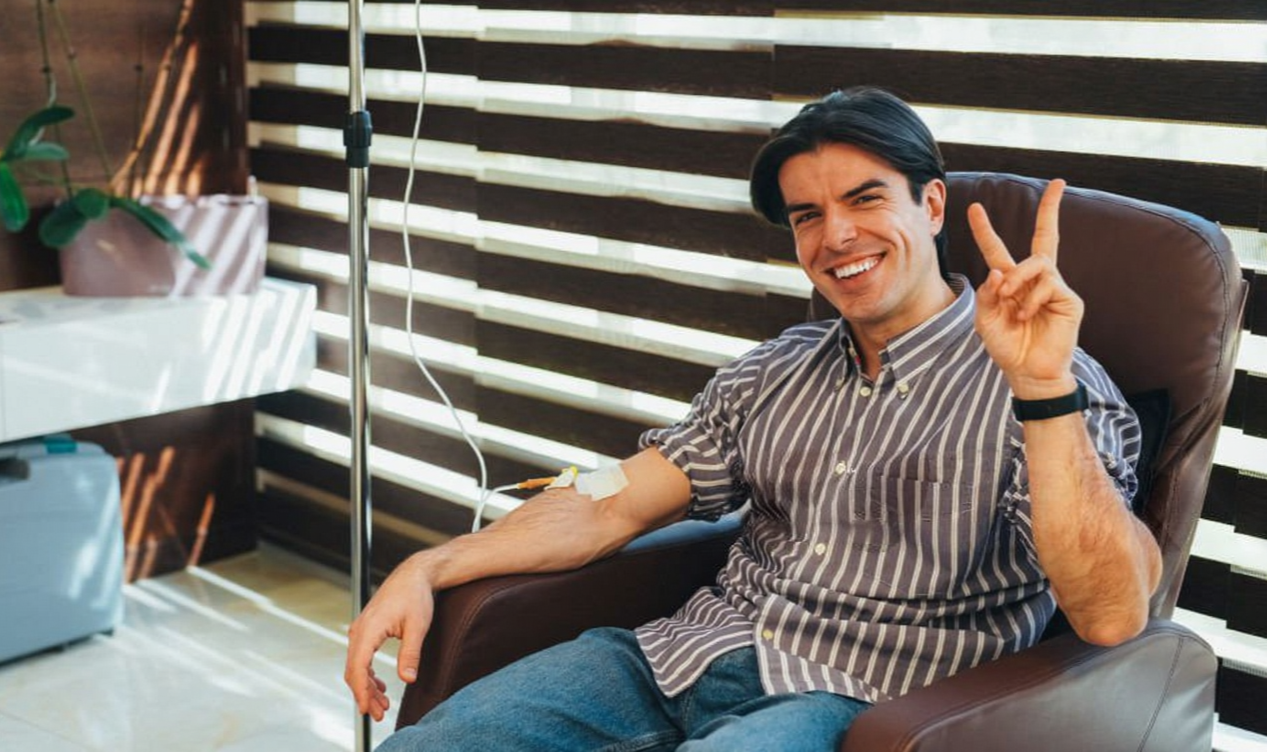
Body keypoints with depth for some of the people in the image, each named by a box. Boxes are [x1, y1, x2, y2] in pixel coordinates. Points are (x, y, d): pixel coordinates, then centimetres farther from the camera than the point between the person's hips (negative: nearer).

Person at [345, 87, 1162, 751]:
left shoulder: (1056, 390, -3)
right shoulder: (775, 372, 16)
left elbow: (1111, 617, -16)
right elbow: (614, 507, 12)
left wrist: (1043, 390, -29)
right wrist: (430, 568, 1)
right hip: (683, 656, 5)